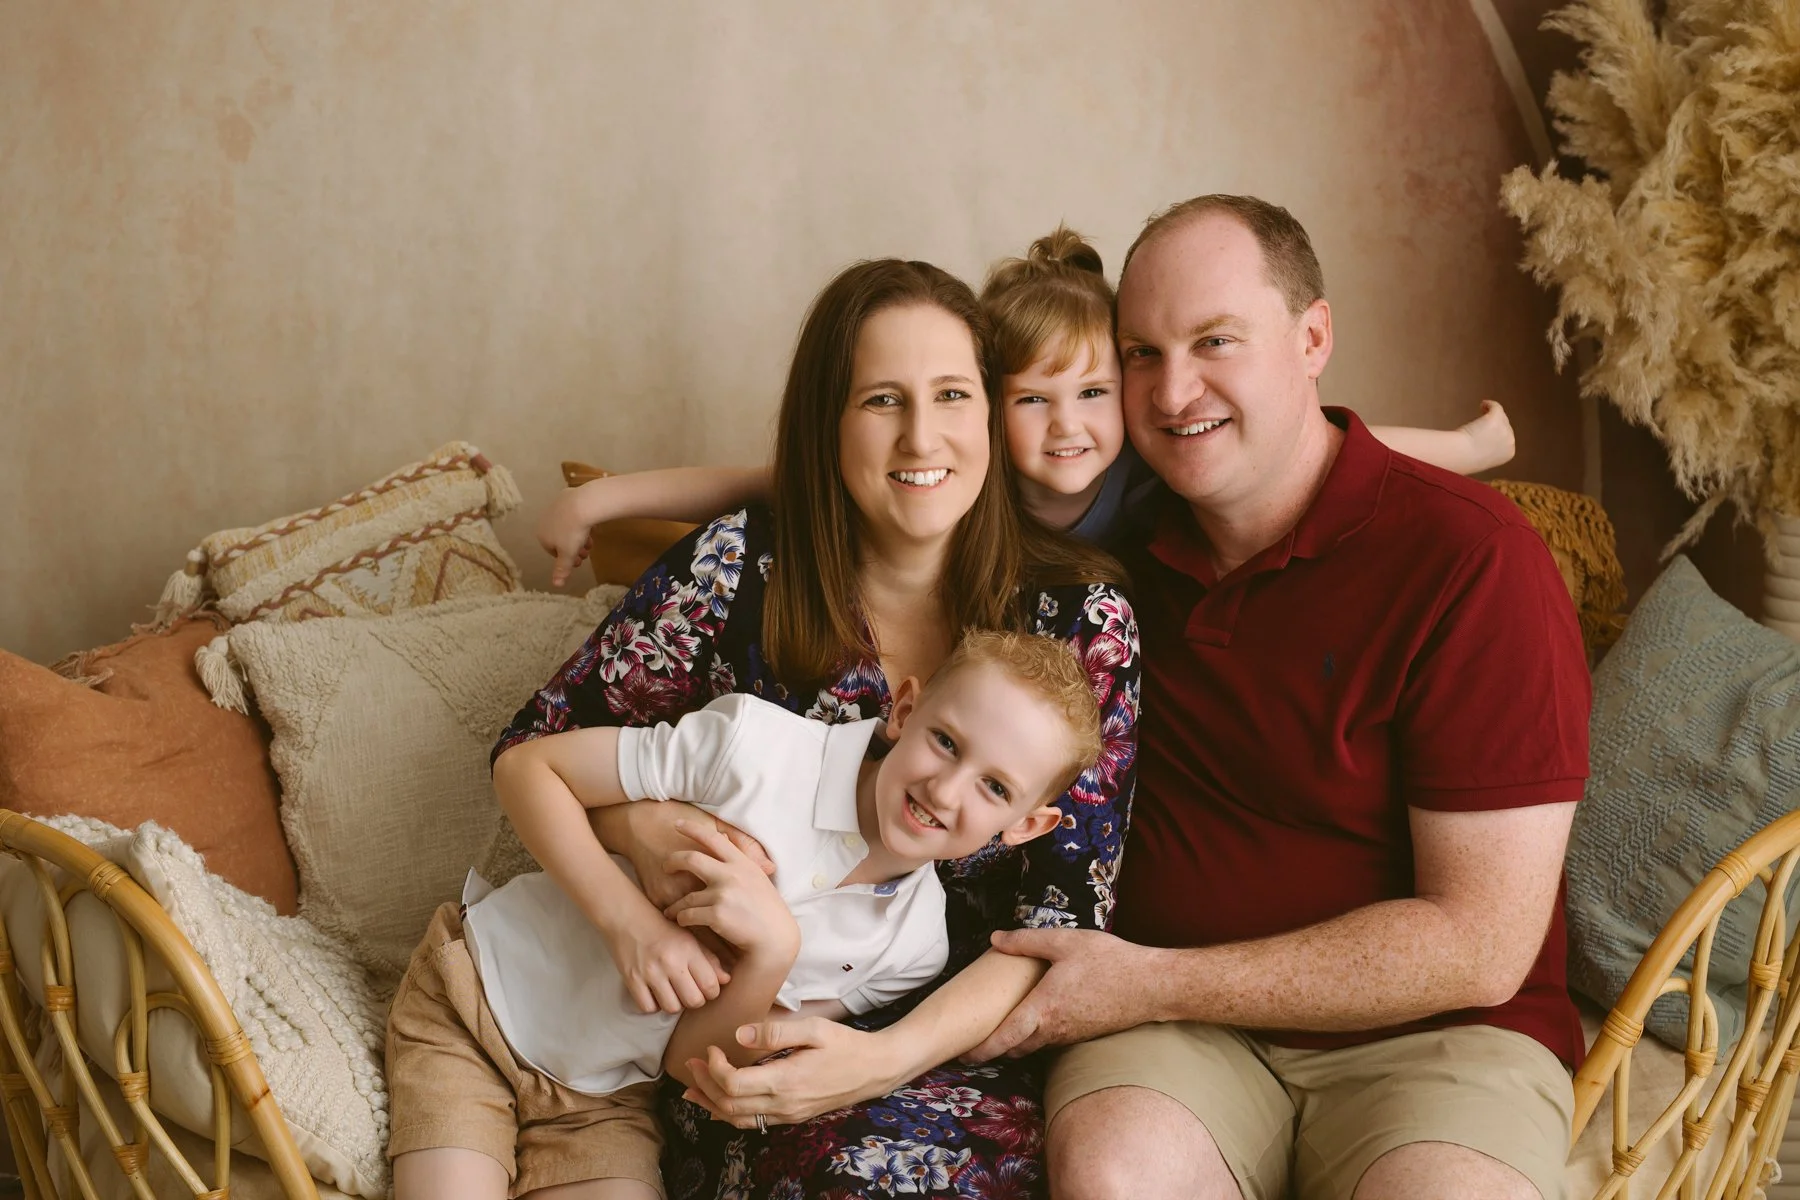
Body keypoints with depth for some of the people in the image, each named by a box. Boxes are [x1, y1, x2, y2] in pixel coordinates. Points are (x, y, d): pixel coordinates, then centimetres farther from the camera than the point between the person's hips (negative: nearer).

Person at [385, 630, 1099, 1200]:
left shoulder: (912, 948, -10)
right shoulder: (761, 745, -21)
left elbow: (693, 1062, -9)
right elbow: (526, 766, -15)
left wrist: (773, 949, -29)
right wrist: (626, 917, -26)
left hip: (601, 1101, 3)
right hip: (473, 997, -3)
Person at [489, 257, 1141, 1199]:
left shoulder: (1083, 618, -2)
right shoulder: (740, 569, -3)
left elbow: (1065, 914, -6)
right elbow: (533, 750, 6)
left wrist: (890, 1055, -22)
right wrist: (637, 825, -17)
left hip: (970, 1044, 0)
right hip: (744, 1033, 0)